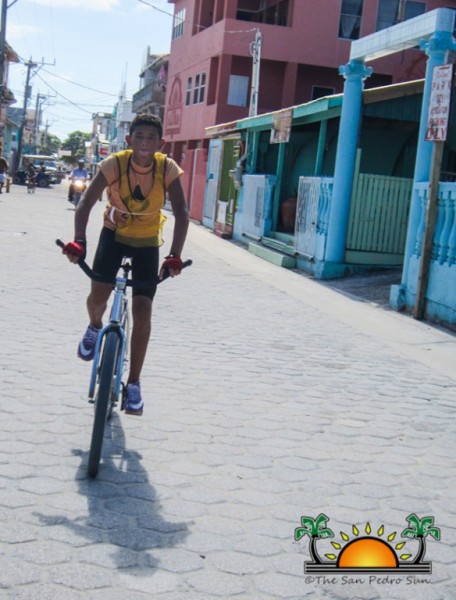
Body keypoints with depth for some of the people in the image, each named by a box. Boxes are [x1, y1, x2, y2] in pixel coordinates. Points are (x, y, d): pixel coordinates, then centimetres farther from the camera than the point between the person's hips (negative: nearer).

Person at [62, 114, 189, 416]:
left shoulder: (168, 169, -22)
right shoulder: (114, 164, -23)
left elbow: (181, 212, -26)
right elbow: (86, 202, -28)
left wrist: (175, 255, -39)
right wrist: (79, 241, -44)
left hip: (148, 240, 0)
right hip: (115, 232, 0)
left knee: (143, 308, -10)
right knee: (98, 294, -18)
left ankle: (134, 383, 1)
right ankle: (95, 327, 23)